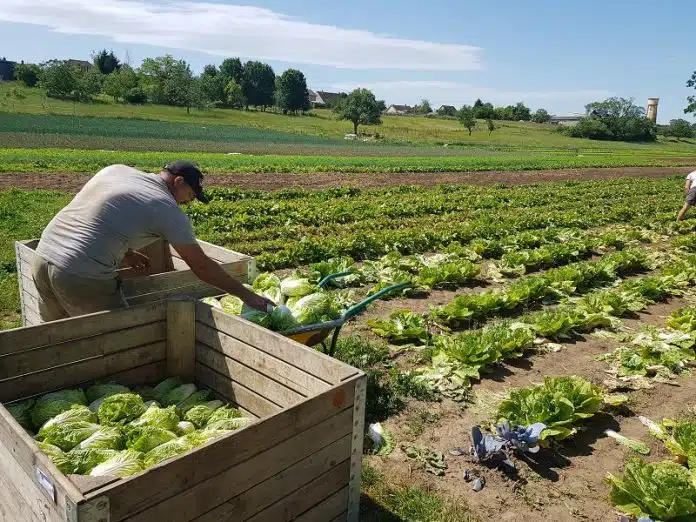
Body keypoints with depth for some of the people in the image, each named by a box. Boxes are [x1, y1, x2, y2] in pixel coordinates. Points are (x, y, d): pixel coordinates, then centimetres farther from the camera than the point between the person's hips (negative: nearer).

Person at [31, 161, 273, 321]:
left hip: (42, 258, 8)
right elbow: (201, 266, -2)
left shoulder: (115, 169, 13)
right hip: (82, 278, -8)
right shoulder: (167, 209, -6)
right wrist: (246, 294, 5)